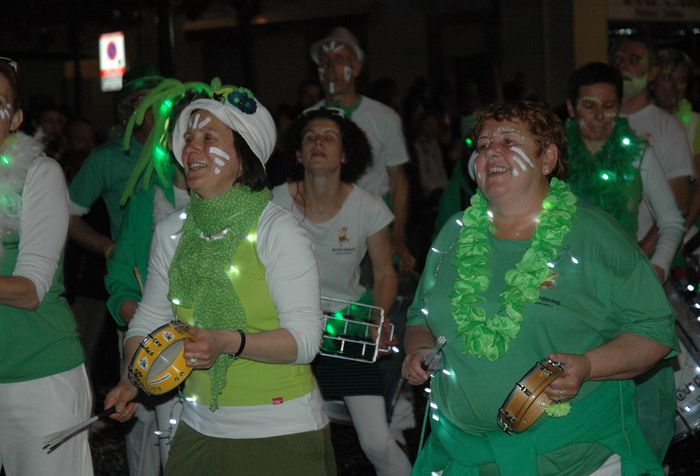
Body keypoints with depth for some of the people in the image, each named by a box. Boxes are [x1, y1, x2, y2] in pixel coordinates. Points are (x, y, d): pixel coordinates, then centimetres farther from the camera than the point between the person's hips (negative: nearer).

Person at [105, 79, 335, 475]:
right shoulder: (171, 233, 4)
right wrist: (130, 380, -7)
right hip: (200, 428, 5)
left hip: (281, 430, -5)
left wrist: (228, 342, -31)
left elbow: (304, 339, -17)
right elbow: (149, 319, 10)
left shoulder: (278, 230, -13)